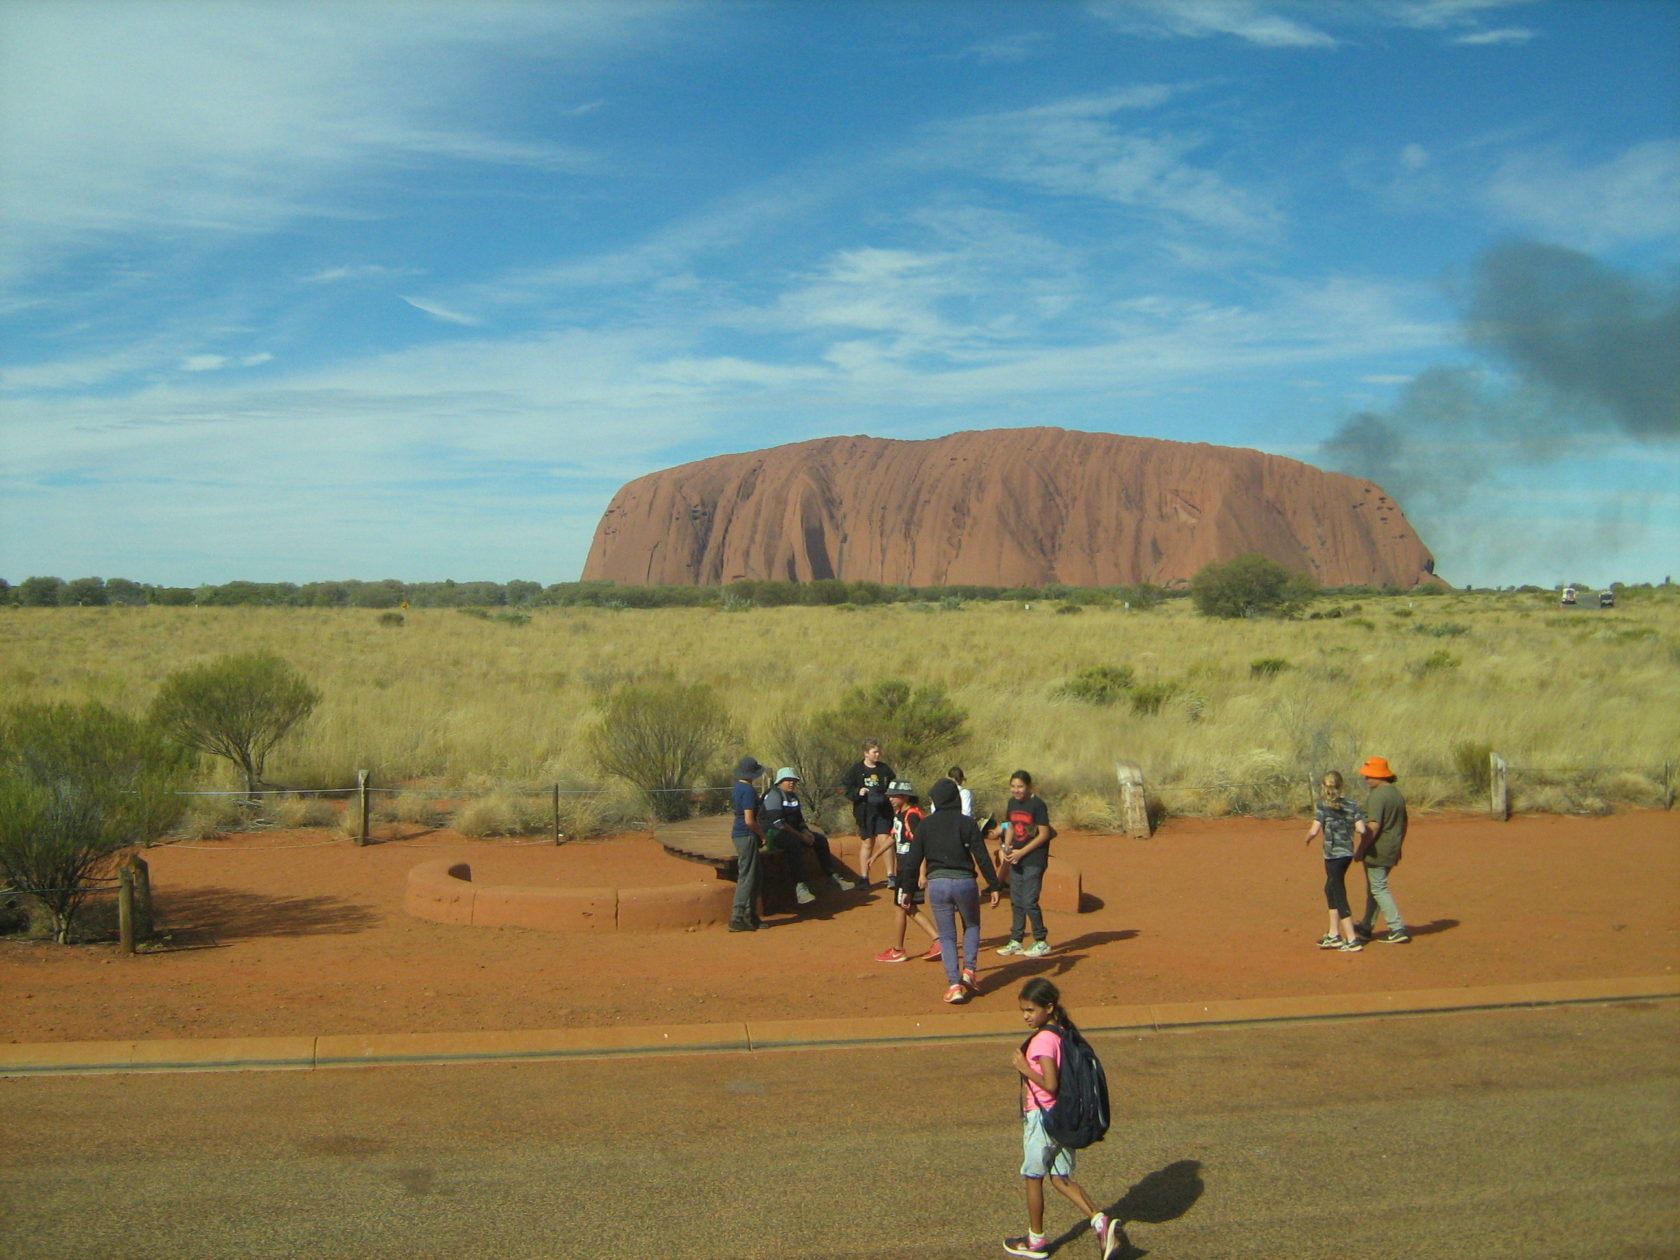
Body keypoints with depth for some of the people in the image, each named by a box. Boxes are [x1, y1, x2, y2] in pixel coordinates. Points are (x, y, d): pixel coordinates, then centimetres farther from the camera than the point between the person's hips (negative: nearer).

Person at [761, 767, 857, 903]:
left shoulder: (793, 796, 16)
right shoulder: (774, 795, -13)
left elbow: (800, 819, 20)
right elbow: (777, 823, -22)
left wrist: (806, 832, -3)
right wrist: (800, 835, -21)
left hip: (792, 833, 10)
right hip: (773, 834, -9)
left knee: (820, 839, 2)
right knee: (795, 842, -37)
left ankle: (834, 877, 9)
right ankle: (800, 886, -46)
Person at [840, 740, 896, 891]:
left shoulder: (885, 769, 7)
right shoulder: (856, 770, 1)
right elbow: (845, 788, 1)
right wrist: (858, 792, -16)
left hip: (883, 811, 1)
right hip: (864, 812, -1)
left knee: (885, 841, -7)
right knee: (867, 843, 5)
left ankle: (890, 875, -1)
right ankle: (863, 878, 13)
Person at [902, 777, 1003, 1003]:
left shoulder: (925, 825, 3)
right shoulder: (966, 822, -2)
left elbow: (913, 859, 3)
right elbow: (982, 857, -5)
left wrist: (906, 889, 12)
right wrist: (994, 886, 0)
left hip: (937, 883, 1)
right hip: (964, 881, -1)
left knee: (947, 936, 9)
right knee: (971, 926, 23)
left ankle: (954, 984, -1)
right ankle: (968, 971, 7)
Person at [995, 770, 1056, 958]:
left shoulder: (1038, 805, -14)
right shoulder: (1012, 803, 6)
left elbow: (1044, 834, -14)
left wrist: (1021, 852, -16)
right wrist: (1005, 848, 1)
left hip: (1034, 860, -7)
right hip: (1016, 858, 7)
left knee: (1029, 902, -7)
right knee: (1016, 902, 11)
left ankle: (1041, 942, 7)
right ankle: (1015, 941, 21)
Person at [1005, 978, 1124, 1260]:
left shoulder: (1042, 1040, -23)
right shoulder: (1063, 1032, 4)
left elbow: (1050, 1084, -29)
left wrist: (1024, 1067, -19)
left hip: (1041, 1117, -8)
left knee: (1033, 1178, 11)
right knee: (1061, 1178, 16)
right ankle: (1101, 1221, 1)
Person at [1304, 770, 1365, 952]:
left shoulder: (1323, 806, -10)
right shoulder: (1351, 805, 3)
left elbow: (1314, 830, -17)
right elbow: (1361, 829, -5)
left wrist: (1308, 837, 4)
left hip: (1333, 854, -6)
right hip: (1347, 853, 6)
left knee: (1339, 895, 0)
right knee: (1330, 889, 21)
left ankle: (1352, 940, -1)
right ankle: (1333, 935, 25)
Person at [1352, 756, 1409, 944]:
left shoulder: (1377, 796, -18)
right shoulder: (1397, 793, 13)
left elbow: (1373, 826, -24)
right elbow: (1403, 824, 20)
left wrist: (1360, 850, -19)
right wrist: (1397, 848, 28)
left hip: (1377, 851, -10)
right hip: (1391, 852, 10)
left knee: (1379, 889, -4)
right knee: (1374, 888, 18)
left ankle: (1397, 929, -8)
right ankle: (1366, 927, 27)